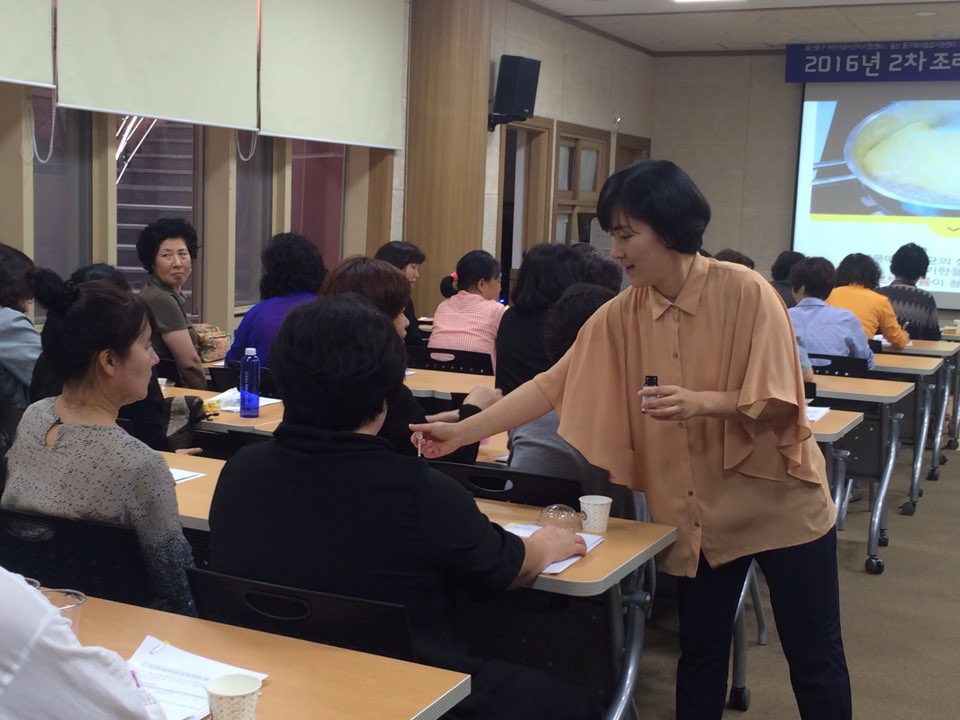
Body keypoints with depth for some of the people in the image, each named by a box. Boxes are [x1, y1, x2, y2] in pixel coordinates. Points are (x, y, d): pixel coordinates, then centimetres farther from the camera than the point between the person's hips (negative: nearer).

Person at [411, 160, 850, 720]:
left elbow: (779, 400, -17)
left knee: (814, 657, 8)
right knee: (700, 651, 14)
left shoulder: (746, 292, -17)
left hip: (779, 502, -4)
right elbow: (553, 386, -4)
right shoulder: (620, 316, -3)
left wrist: (700, 403, -33)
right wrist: (462, 432, -9)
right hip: (697, 512, 4)